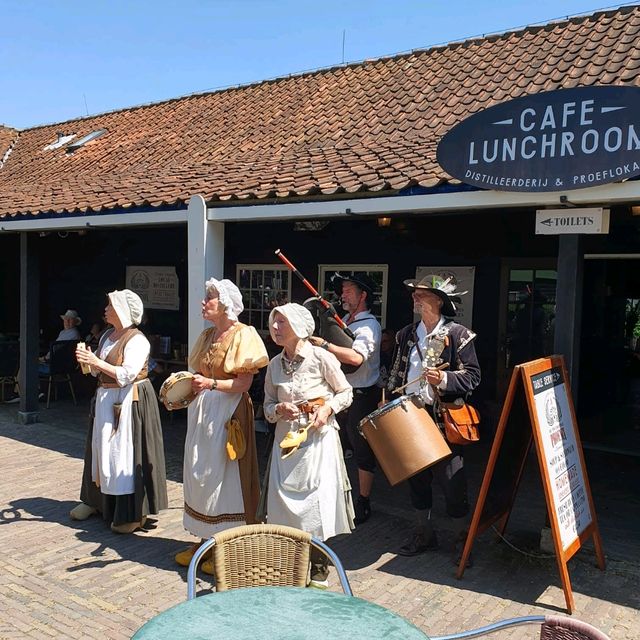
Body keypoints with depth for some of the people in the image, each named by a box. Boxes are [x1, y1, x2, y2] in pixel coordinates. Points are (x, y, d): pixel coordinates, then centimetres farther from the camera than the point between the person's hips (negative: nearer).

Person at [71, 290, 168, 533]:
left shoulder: (137, 340, -14)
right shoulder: (107, 335, 11)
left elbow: (127, 374, -24)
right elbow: (99, 371, 17)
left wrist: (97, 362, -26)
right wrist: (89, 361, -3)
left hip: (129, 402, -8)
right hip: (105, 399, 9)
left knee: (126, 453, -7)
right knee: (101, 448, 15)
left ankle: (132, 513, 1)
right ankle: (98, 500, 31)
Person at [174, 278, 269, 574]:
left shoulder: (243, 335, -10)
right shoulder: (207, 335, 14)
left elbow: (244, 383, -15)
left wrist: (211, 384, -26)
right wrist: (186, 385, 0)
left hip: (228, 412, -8)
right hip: (202, 410, 8)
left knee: (223, 476, -2)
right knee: (198, 474, 11)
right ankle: (206, 539, 25)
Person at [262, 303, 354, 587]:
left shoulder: (321, 358, -9)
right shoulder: (274, 365, 5)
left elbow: (345, 392, 1)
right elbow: (268, 407, 12)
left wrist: (327, 409, -15)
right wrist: (279, 410, -9)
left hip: (318, 438, -4)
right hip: (286, 439, 5)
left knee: (317, 502, -1)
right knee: (285, 502, 7)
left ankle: (319, 570, 16)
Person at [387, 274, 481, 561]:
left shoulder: (457, 334, -7)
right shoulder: (406, 334, 11)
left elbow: (472, 376, -8)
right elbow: (397, 373, 17)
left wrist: (444, 379, -24)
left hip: (444, 418, -5)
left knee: (451, 482, 1)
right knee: (417, 477, 14)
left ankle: (462, 540, 19)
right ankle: (424, 534, 30)